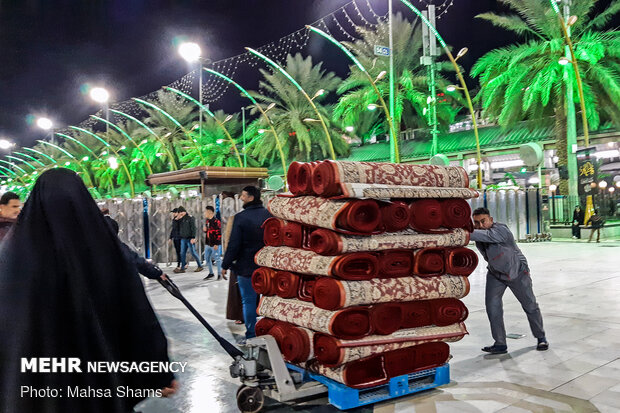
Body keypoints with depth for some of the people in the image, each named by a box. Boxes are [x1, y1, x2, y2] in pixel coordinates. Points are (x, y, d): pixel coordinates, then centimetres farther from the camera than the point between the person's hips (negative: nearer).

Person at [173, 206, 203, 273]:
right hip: (183, 239, 7)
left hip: (190, 239, -7)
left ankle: (200, 266, 10)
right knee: (182, 253, 6)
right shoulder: (181, 219, 12)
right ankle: (182, 268, 10)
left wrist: (193, 238, -20)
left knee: (193, 253, -2)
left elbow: (193, 228, -13)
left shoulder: (190, 218, -8)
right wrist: (177, 219, 0)